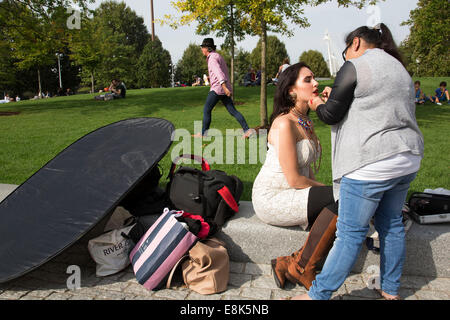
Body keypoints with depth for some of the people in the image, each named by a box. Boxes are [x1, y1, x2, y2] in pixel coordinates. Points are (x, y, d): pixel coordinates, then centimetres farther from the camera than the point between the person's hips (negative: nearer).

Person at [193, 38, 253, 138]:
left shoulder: (212, 58, -11)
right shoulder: (218, 56, 20)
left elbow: (218, 72, -27)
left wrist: (224, 87, -39)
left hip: (217, 89, -9)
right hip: (224, 89, 9)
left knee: (206, 110, 4)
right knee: (233, 111, 4)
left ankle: (203, 133, 12)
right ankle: (247, 130, -5)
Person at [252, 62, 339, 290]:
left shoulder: (306, 122, 11)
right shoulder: (284, 124, -18)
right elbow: (294, 179, -20)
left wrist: (325, 190, 0)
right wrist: (328, 190, -7)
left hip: (292, 194, 9)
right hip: (271, 198, -9)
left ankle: (295, 263, -5)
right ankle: (301, 268, -9)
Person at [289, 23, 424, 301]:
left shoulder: (355, 66, -6)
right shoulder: (399, 69, 21)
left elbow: (331, 115, -8)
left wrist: (318, 105, 14)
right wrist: (335, 97, 24)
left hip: (371, 164, -9)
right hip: (407, 160, 9)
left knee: (351, 232, -3)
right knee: (392, 225, 18)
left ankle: (317, 295, 8)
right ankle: (391, 290, 32)